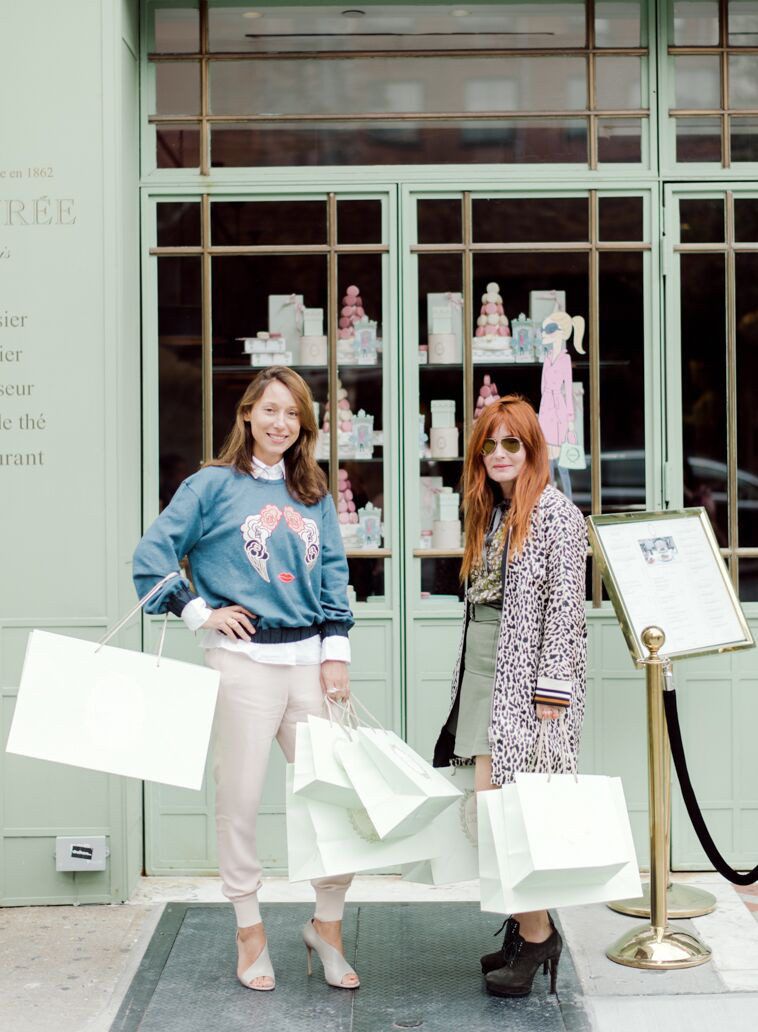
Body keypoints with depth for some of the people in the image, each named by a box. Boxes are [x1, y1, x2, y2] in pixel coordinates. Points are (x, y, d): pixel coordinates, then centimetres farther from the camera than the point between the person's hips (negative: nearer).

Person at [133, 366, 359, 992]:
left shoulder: (314, 495, 14)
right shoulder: (214, 485, 1)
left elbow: (335, 575, 13)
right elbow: (153, 555, 0)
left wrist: (336, 653, 5)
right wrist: (200, 612, -5)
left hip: (309, 658, 4)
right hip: (243, 659, -4)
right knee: (241, 798, 4)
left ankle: (328, 927, 21)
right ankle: (250, 931, 20)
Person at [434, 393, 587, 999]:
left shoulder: (557, 513, -7)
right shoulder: (488, 512, 16)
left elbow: (565, 606, -13)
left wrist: (552, 690, -17)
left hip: (527, 678, -7)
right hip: (484, 675, 8)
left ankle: (537, 932, 5)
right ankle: (529, 923, 17)